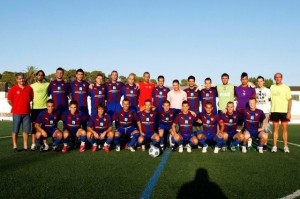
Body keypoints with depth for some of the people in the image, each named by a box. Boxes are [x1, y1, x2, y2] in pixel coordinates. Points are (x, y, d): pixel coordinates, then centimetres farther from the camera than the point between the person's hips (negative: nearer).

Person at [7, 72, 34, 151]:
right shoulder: (13, 89, -4)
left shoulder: (29, 88, 4)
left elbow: (31, 98, 15)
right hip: (16, 113, -3)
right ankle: (15, 146, 10)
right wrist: (16, 107, 4)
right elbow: (9, 100, 1)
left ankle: (25, 146, 14)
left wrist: (25, 105, 9)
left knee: (26, 130, 6)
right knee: (15, 130, 2)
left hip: (26, 113, 3)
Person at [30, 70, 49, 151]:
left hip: (44, 107, 1)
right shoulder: (32, 86, 7)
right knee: (34, 126, 1)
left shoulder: (47, 84, 9)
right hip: (35, 108, -1)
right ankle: (33, 144, 5)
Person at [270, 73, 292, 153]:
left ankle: (285, 146, 8)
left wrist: (289, 112, -9)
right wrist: (270, 111, 5)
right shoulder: (272, 87, 7)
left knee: (284, 128, 1)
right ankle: (274, 146, 8)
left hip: (284, 111, -2)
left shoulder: (286, 87, 0)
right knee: (275, 128, 5)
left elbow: (289, 100, -1)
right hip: (274, 111, 2)